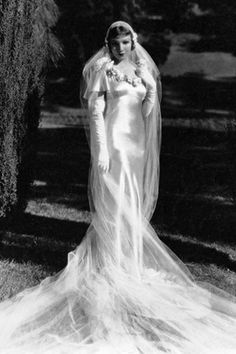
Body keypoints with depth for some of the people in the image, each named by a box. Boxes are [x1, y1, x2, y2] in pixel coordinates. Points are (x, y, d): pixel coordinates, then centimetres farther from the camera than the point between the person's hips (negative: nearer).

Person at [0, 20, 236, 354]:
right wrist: (102, 150, -16)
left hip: (137, 142, 6)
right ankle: (115, 265, 3)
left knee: (134, 205, 11)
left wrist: (151, 90, -1)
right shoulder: (103, 70, -4)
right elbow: (95, 112, -10)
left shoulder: (142, 69, 13)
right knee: (115, 205, -5)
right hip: (113, 140, -6)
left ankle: (131, 259, 24)